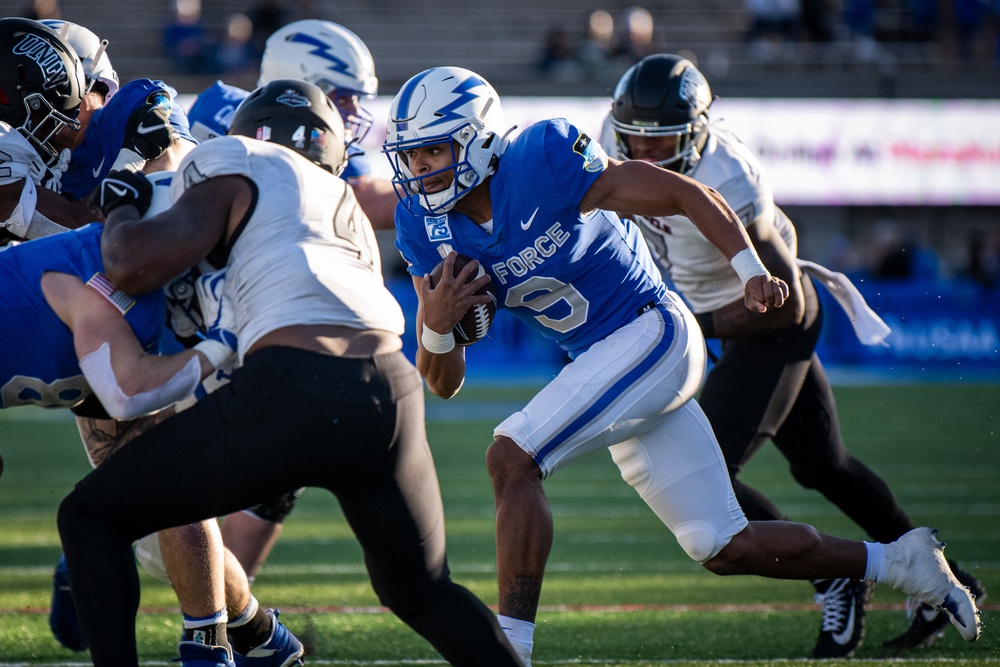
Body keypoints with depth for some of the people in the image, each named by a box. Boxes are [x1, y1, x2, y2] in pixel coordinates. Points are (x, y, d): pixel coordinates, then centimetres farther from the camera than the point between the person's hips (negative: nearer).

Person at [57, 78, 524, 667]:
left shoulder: (237, 167, 12)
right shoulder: (350, 211, 32)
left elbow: (135, 266, 3)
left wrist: (120, 215, 23)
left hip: (292, 396, -6)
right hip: (393, 393, 6)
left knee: (92, 518, 10)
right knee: (422, 593, 27)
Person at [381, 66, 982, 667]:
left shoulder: (544, 162, -20)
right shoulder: (428, 229, -1)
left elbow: (684, 195, -13)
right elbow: (443, 383, 1)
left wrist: (752, 272, -21)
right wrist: (437, 324, -20)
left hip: (651, 333, -7)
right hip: (603, 360, 7)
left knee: (512, 460, -24)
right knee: (724, 549, 10)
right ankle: (898, 562, 27)